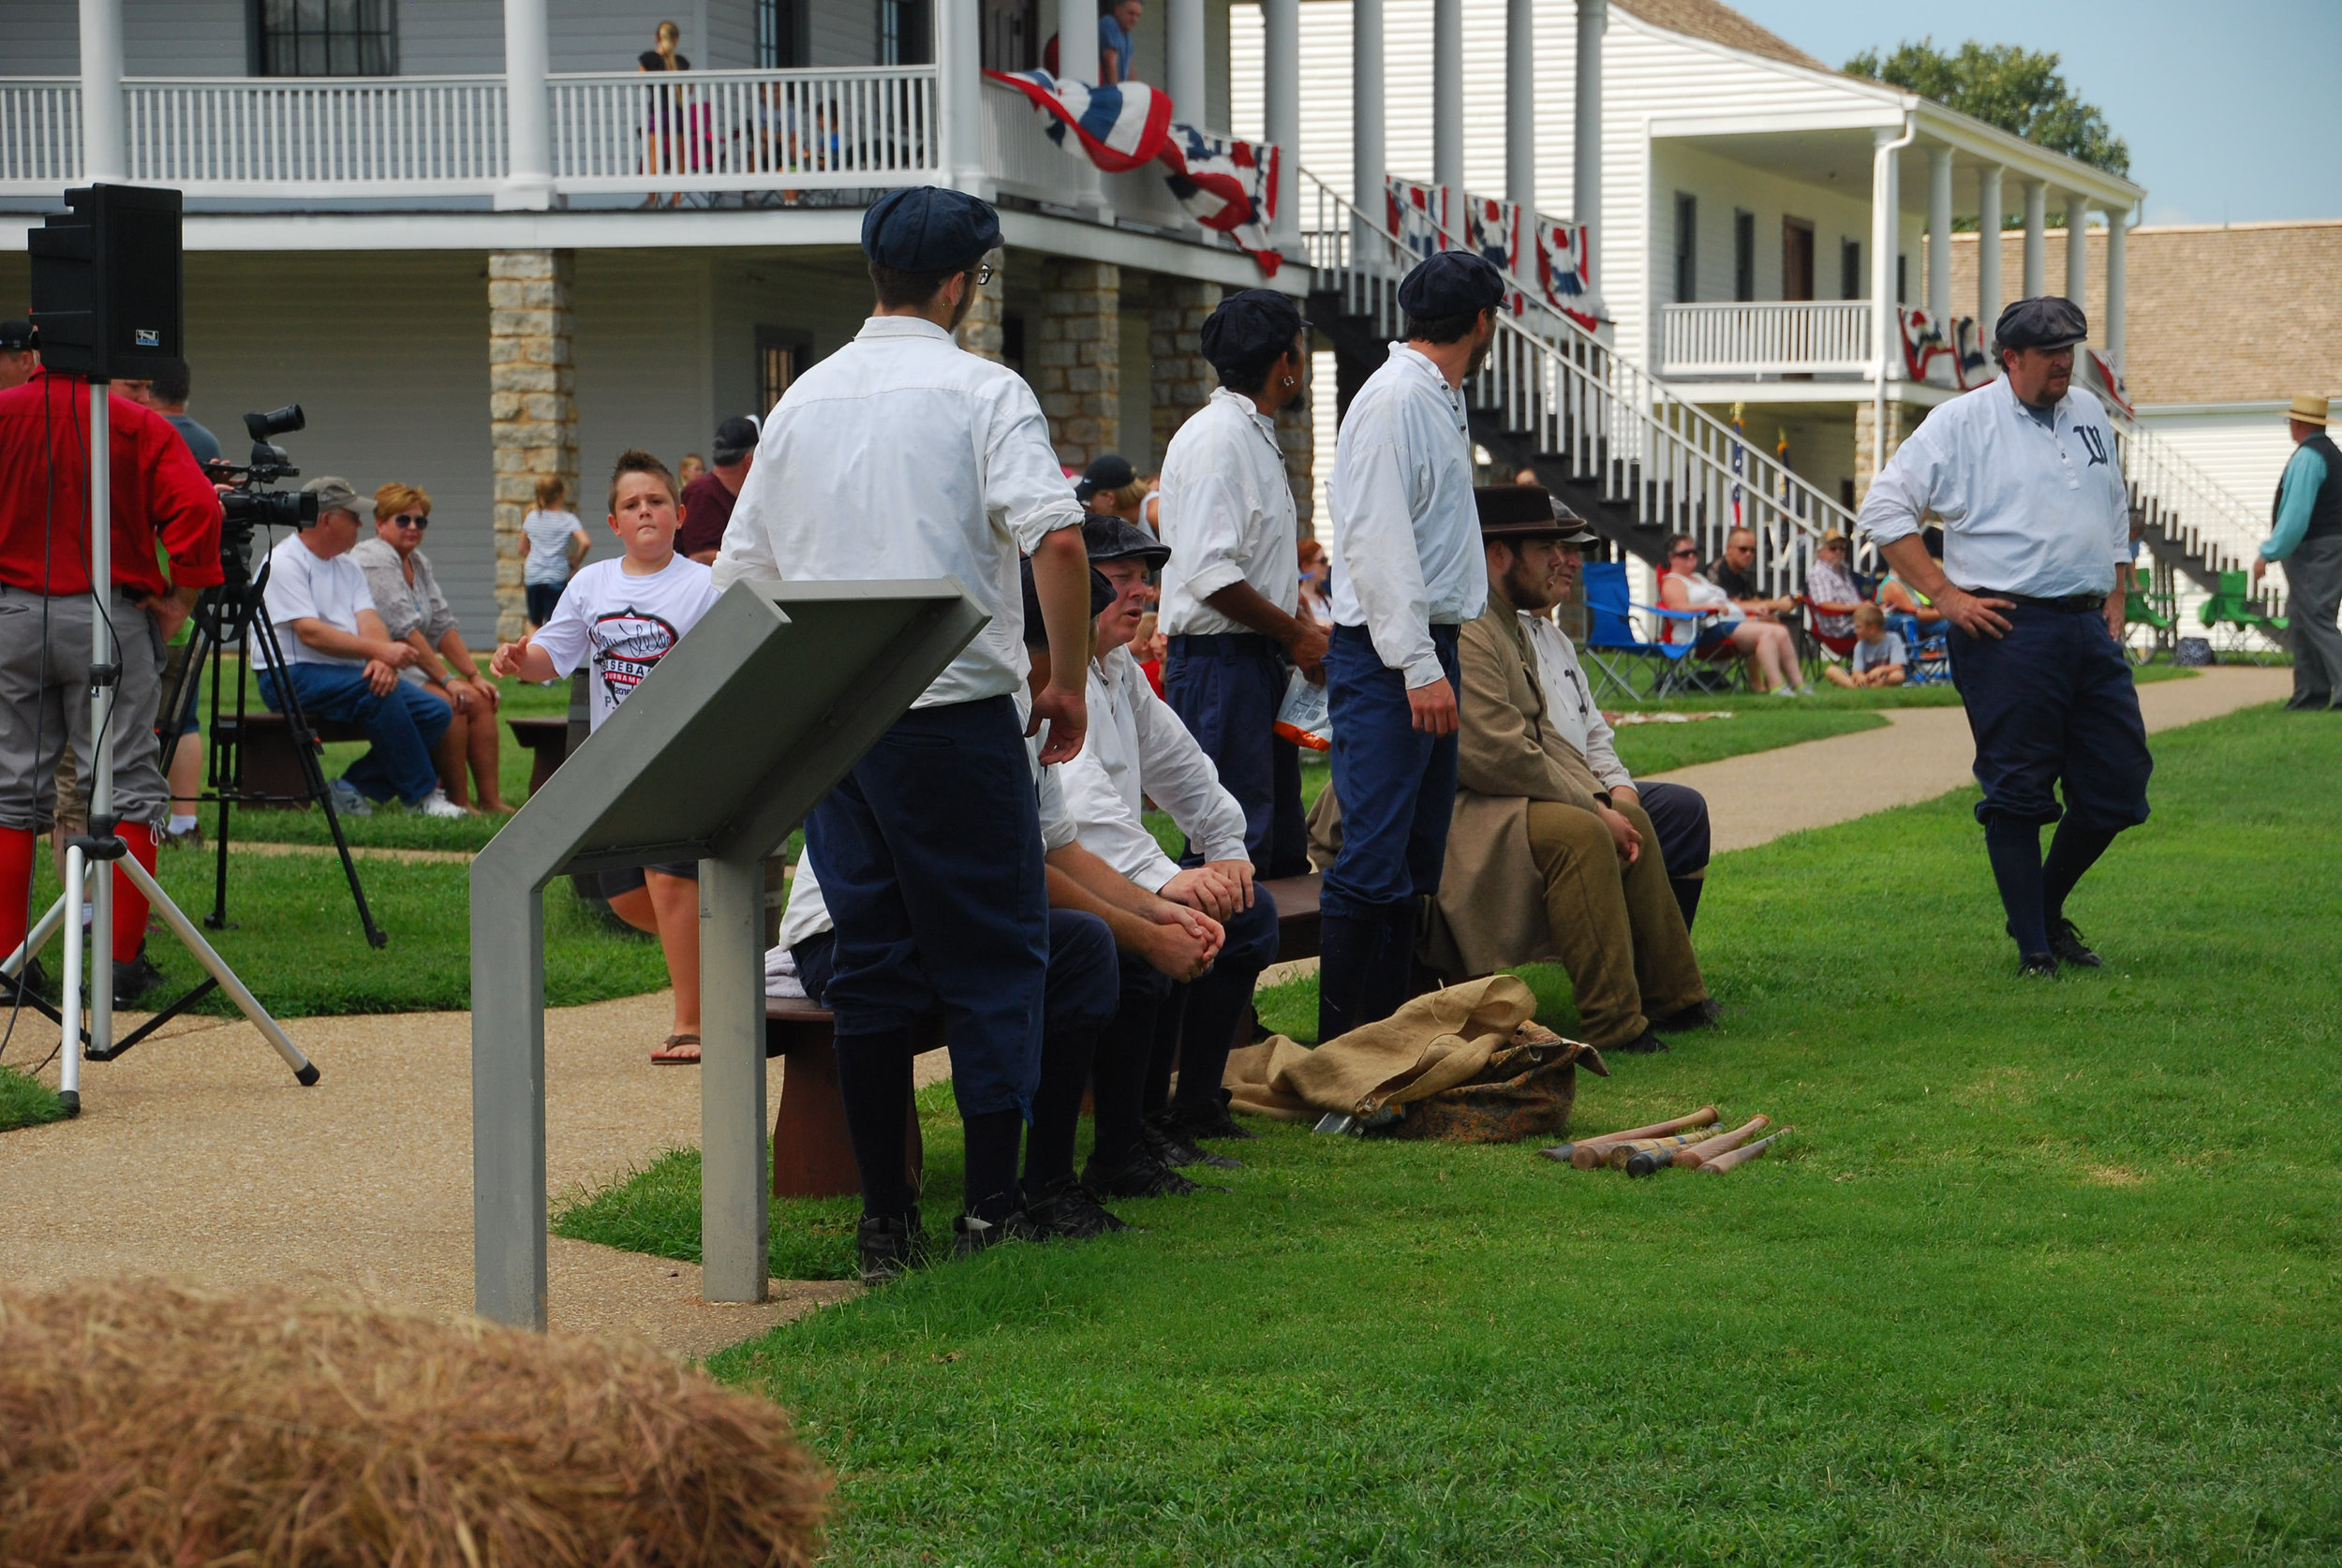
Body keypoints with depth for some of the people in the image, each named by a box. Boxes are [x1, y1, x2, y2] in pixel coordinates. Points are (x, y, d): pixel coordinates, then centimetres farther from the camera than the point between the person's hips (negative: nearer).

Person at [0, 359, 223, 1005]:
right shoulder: (140, 426, -2)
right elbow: (195, 506, -14)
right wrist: (181, 599, -5)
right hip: (109, 618, -2)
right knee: (126, 785, 1)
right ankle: (124, 963, -2)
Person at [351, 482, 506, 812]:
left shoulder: (418, 563, 16)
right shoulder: (374, 559, -14)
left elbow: (443, 624, 13)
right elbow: (404, 630, -20)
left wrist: (474, 675, 3)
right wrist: (446, 679, -21)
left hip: (408, 667, 9)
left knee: (480, 700, -6)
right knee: (450, 704, -26)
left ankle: (491, 800, -11)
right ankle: (458, 803, -22)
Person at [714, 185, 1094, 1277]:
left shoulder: (801, 401, 13)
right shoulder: (982, 392, -4)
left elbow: (738, 571, 15)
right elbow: (1056, 540, -17)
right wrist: (1066, 683, -7)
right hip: (955, 704, -5)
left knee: (872, 963, 9)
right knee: (994, 958, 3)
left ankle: (884, 1216, 9)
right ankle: (991, 1207, 0)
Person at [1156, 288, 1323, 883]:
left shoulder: (1257, 437, 19)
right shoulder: (1215, 437, -14)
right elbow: (1210, 574, -22)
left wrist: (1307, 631, 13)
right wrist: (1298, 635, -15)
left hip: (1263, 659, 11)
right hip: (1220, 661, -10)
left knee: (1284, 846, 11)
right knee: (1238, 842, -12)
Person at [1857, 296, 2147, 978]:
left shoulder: (2089, 414, 16)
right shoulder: (1962, 421, -3)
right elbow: (1884, 507, -6)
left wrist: (2114, 600, 16)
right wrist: (1945, 595, -10)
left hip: (2089, 630, 6)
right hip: (2006, 631, -6)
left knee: (2118, 785, 5)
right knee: (2017, 793, -4)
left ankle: (2047, 909, 25)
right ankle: (2033, 946, 4)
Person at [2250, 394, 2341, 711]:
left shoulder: (2307, 457, -15)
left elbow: (2296, 514, -22)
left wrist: (2268, 553, -18)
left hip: (2312, 552, -10)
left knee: (2316, 618, -12)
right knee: (2301, 618, 14)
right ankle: (2311, 693, 16)